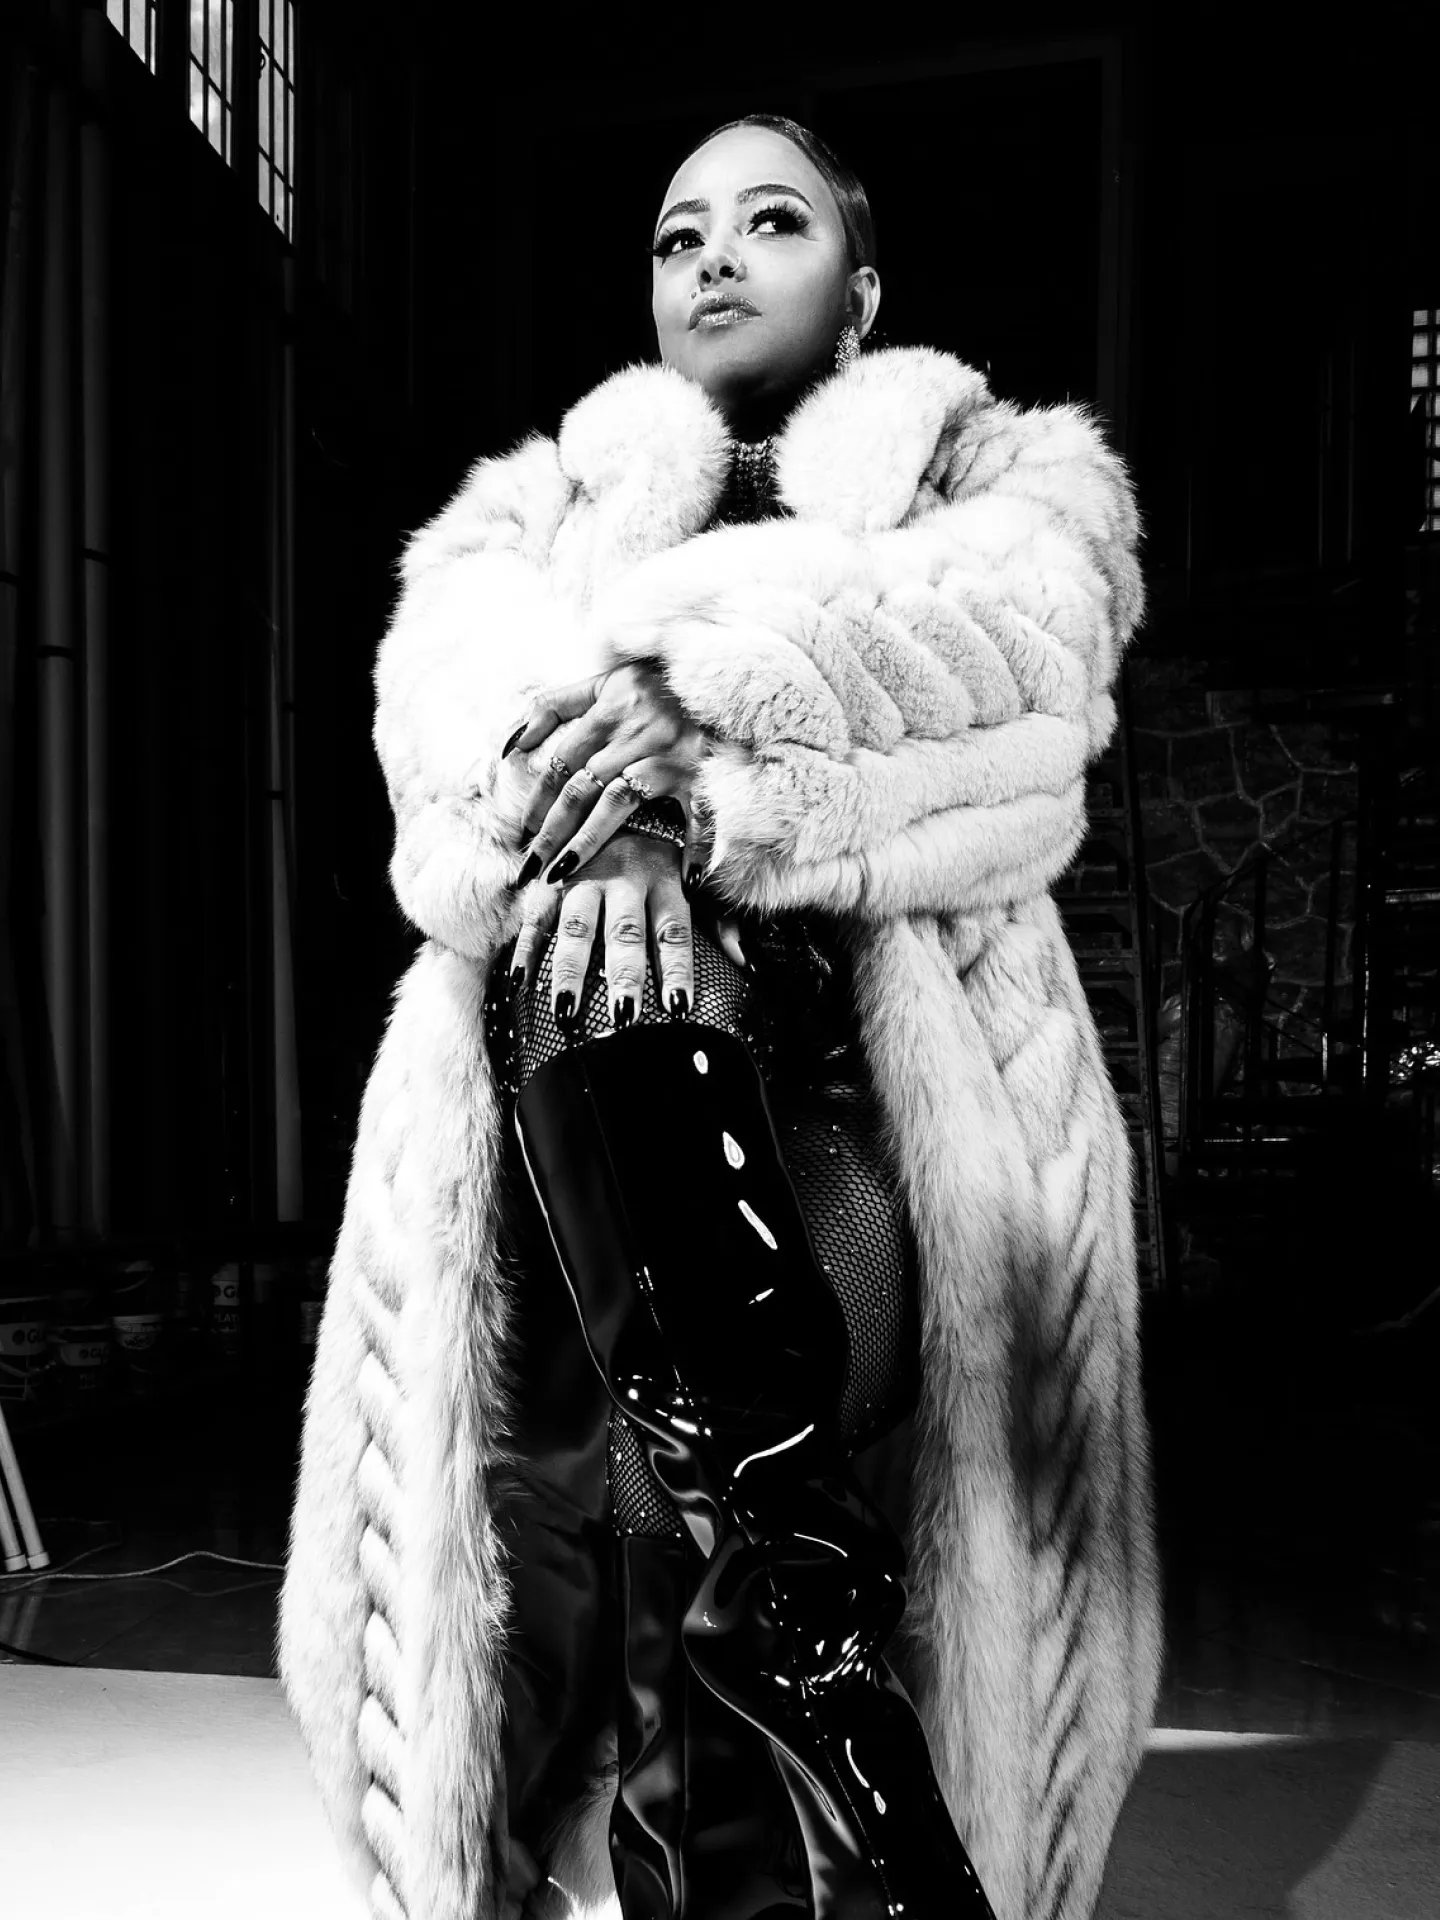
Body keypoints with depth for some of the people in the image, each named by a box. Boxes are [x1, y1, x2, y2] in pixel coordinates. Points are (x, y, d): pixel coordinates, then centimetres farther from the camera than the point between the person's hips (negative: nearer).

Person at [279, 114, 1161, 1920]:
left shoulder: (1001, 472, 25)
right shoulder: (551, 493, 29)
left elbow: (1020, 646, -2)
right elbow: (451, 672, 3)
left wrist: (687, 700, -18)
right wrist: (582, 795, -21)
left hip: (897, 1062, 0)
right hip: (595, 1114, 2)